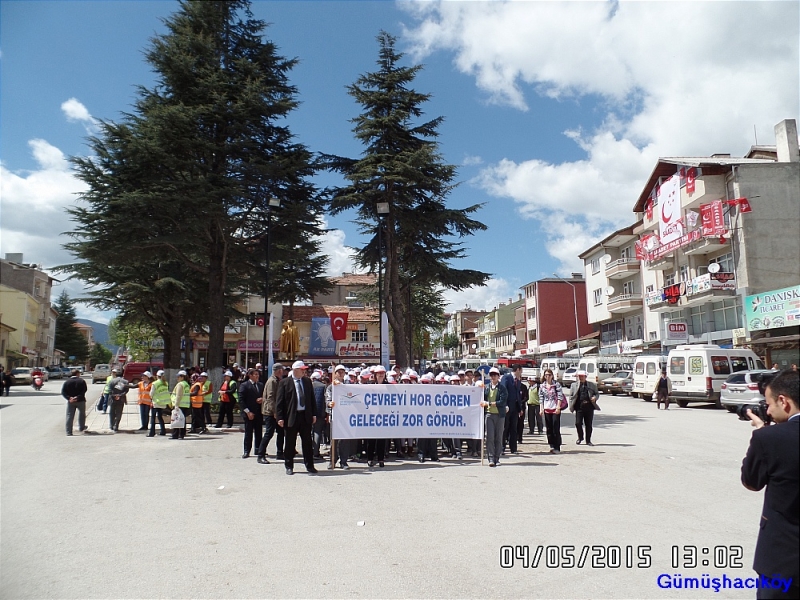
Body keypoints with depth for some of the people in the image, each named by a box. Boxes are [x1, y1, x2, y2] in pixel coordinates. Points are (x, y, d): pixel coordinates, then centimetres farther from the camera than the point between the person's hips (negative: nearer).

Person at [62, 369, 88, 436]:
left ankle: (69, 432, 2)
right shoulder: (82, 381, -5)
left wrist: (69, 398, -13)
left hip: (70, 402, 2)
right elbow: (84, 391, -15)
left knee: (69, 416, 4)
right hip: (80, 401, -2)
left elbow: (63, 392, -5)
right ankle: (81, 427, 30)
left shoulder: (67, 382, 3)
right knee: (82, 414, 20)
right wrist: (77, 397, -17)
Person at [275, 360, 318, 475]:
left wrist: (314, 414, 6)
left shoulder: (307, 381, 8)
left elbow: (312, 398, 12)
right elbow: (279, 401, -5)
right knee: (290, 443, 6)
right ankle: (289, 466, 20)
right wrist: (280, 417, -11)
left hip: (306, 416, 3)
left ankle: (309, 465, 17)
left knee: (307, 442, 8)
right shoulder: (285, 383, -4)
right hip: (291, 417, -3)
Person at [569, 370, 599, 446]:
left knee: (589, 425, 5)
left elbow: (596, 394, 15)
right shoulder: (574, 385, 8)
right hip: (579, 407, -1)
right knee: (578, 423, -5)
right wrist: (571, 407, -1)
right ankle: (580, 437, 20)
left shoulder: (592, 385, 10)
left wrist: (595, 397, -8)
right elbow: (571, 396, 8)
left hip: (589, 407, 1)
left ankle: (588, 441, 17)